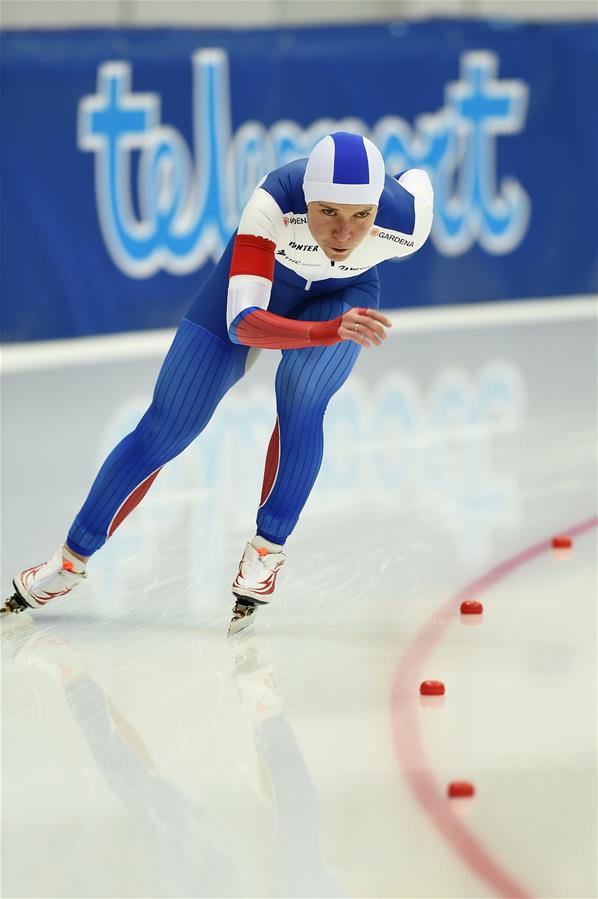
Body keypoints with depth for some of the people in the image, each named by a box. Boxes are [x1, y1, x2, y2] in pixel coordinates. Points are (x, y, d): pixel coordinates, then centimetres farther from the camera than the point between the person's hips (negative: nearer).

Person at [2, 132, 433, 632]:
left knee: (301, 404, -28)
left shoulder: (406, 222, -37)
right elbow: (243, 323, -49)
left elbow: (418, 179, -10)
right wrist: (331, 331, -66)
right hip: (254, 279, -1)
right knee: (164, 433, 1)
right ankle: (71, 561, 17)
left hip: (343, 295, 1)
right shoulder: (275, 202, -44)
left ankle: (267, 552, -7)